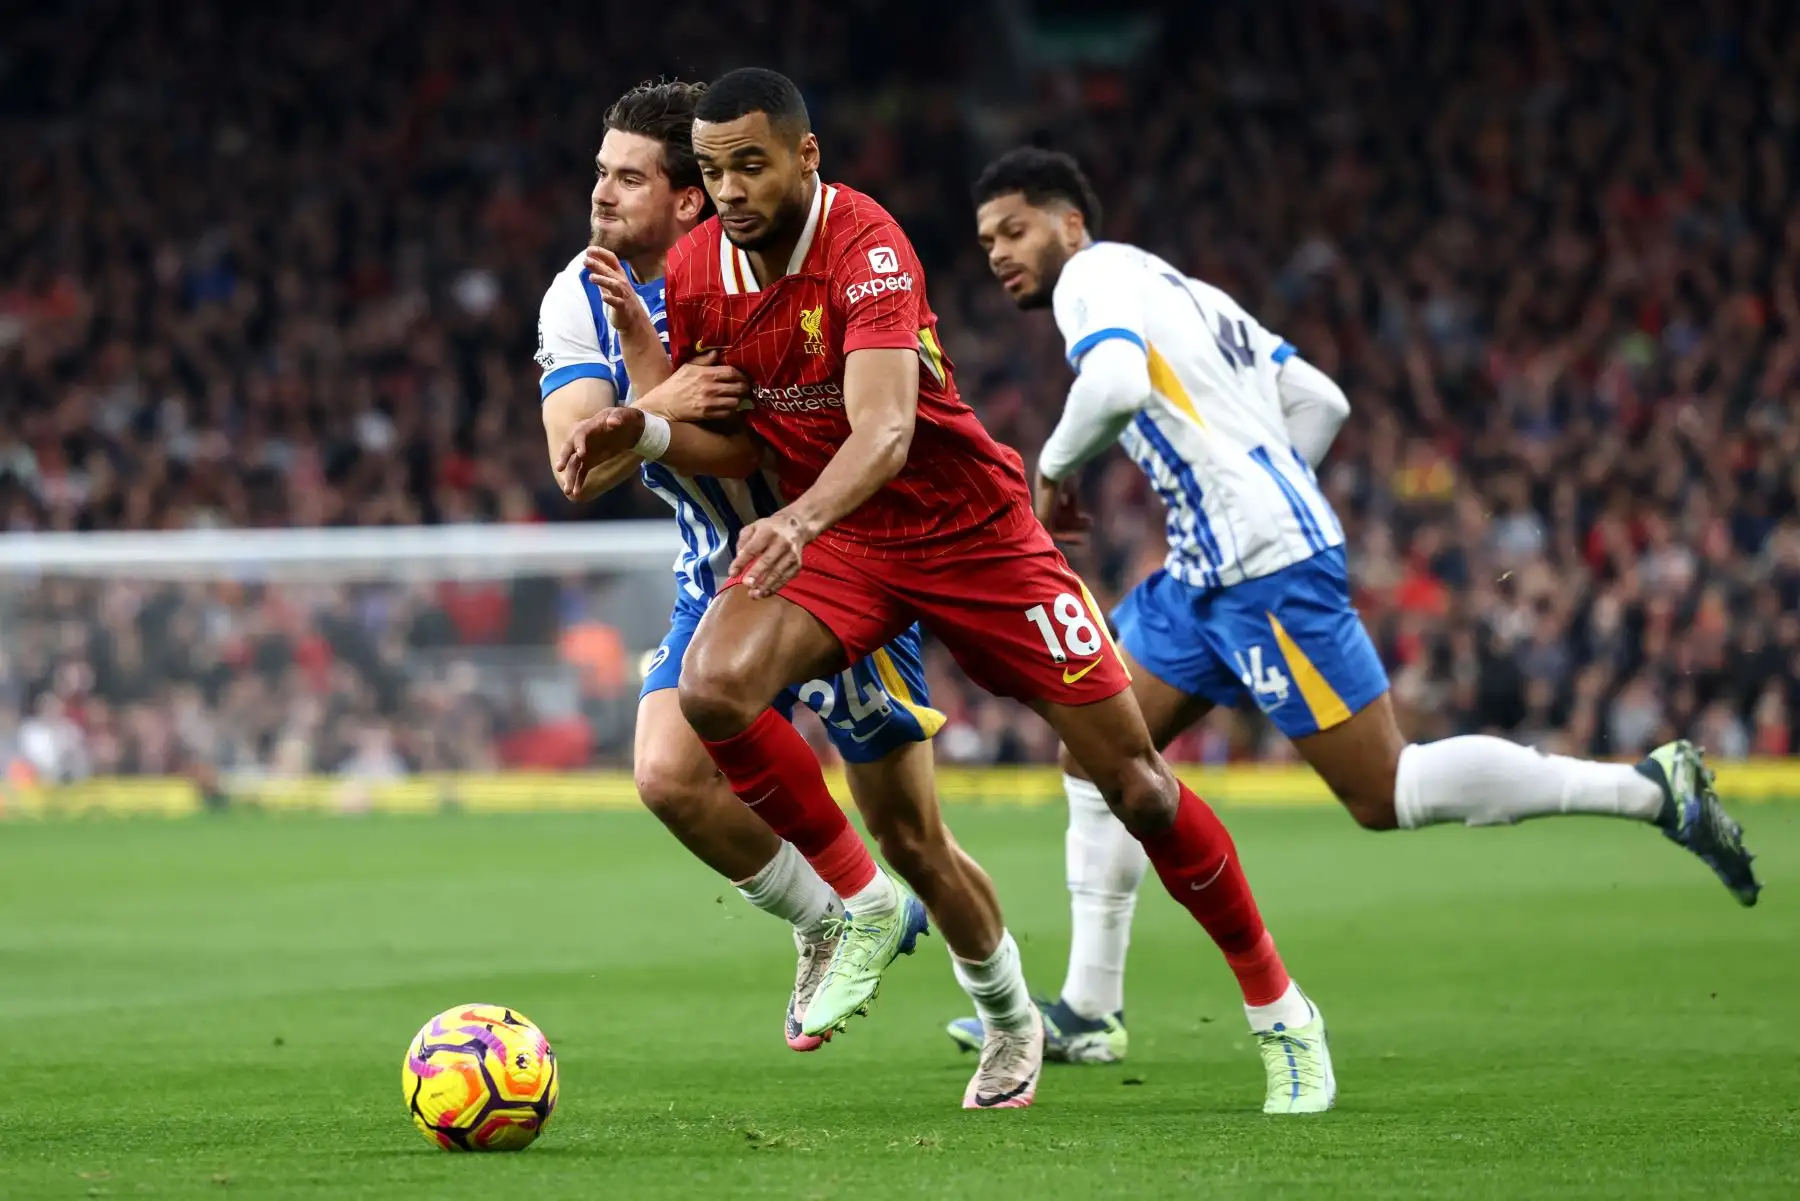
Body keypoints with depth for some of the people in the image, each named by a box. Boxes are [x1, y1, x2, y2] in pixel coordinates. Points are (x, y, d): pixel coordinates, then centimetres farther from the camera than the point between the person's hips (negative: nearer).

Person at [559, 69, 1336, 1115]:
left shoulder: (866, 246, -26)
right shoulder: (697, 268, -6)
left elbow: (884, 430, -39)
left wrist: (799, 521, -57)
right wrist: (641, 428, -15)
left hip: (972, 528, -4)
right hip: (827, 538, 4)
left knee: (1133, 779, -4)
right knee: (713, 685, -25)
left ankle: (1280, 1010, 15)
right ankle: (863, 909, -3)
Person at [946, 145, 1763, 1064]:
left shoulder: (1096, 277, -5)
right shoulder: (1174, 288, 22)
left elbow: (1117, 382, -28)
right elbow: (1321, 399, 22)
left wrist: (1054, 464, -10)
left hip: (1268, 569, -10)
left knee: (1381, 794, -6)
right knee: (1093, 754, 9)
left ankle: (1651, 788, -2)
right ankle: (1088, 1012, 11)